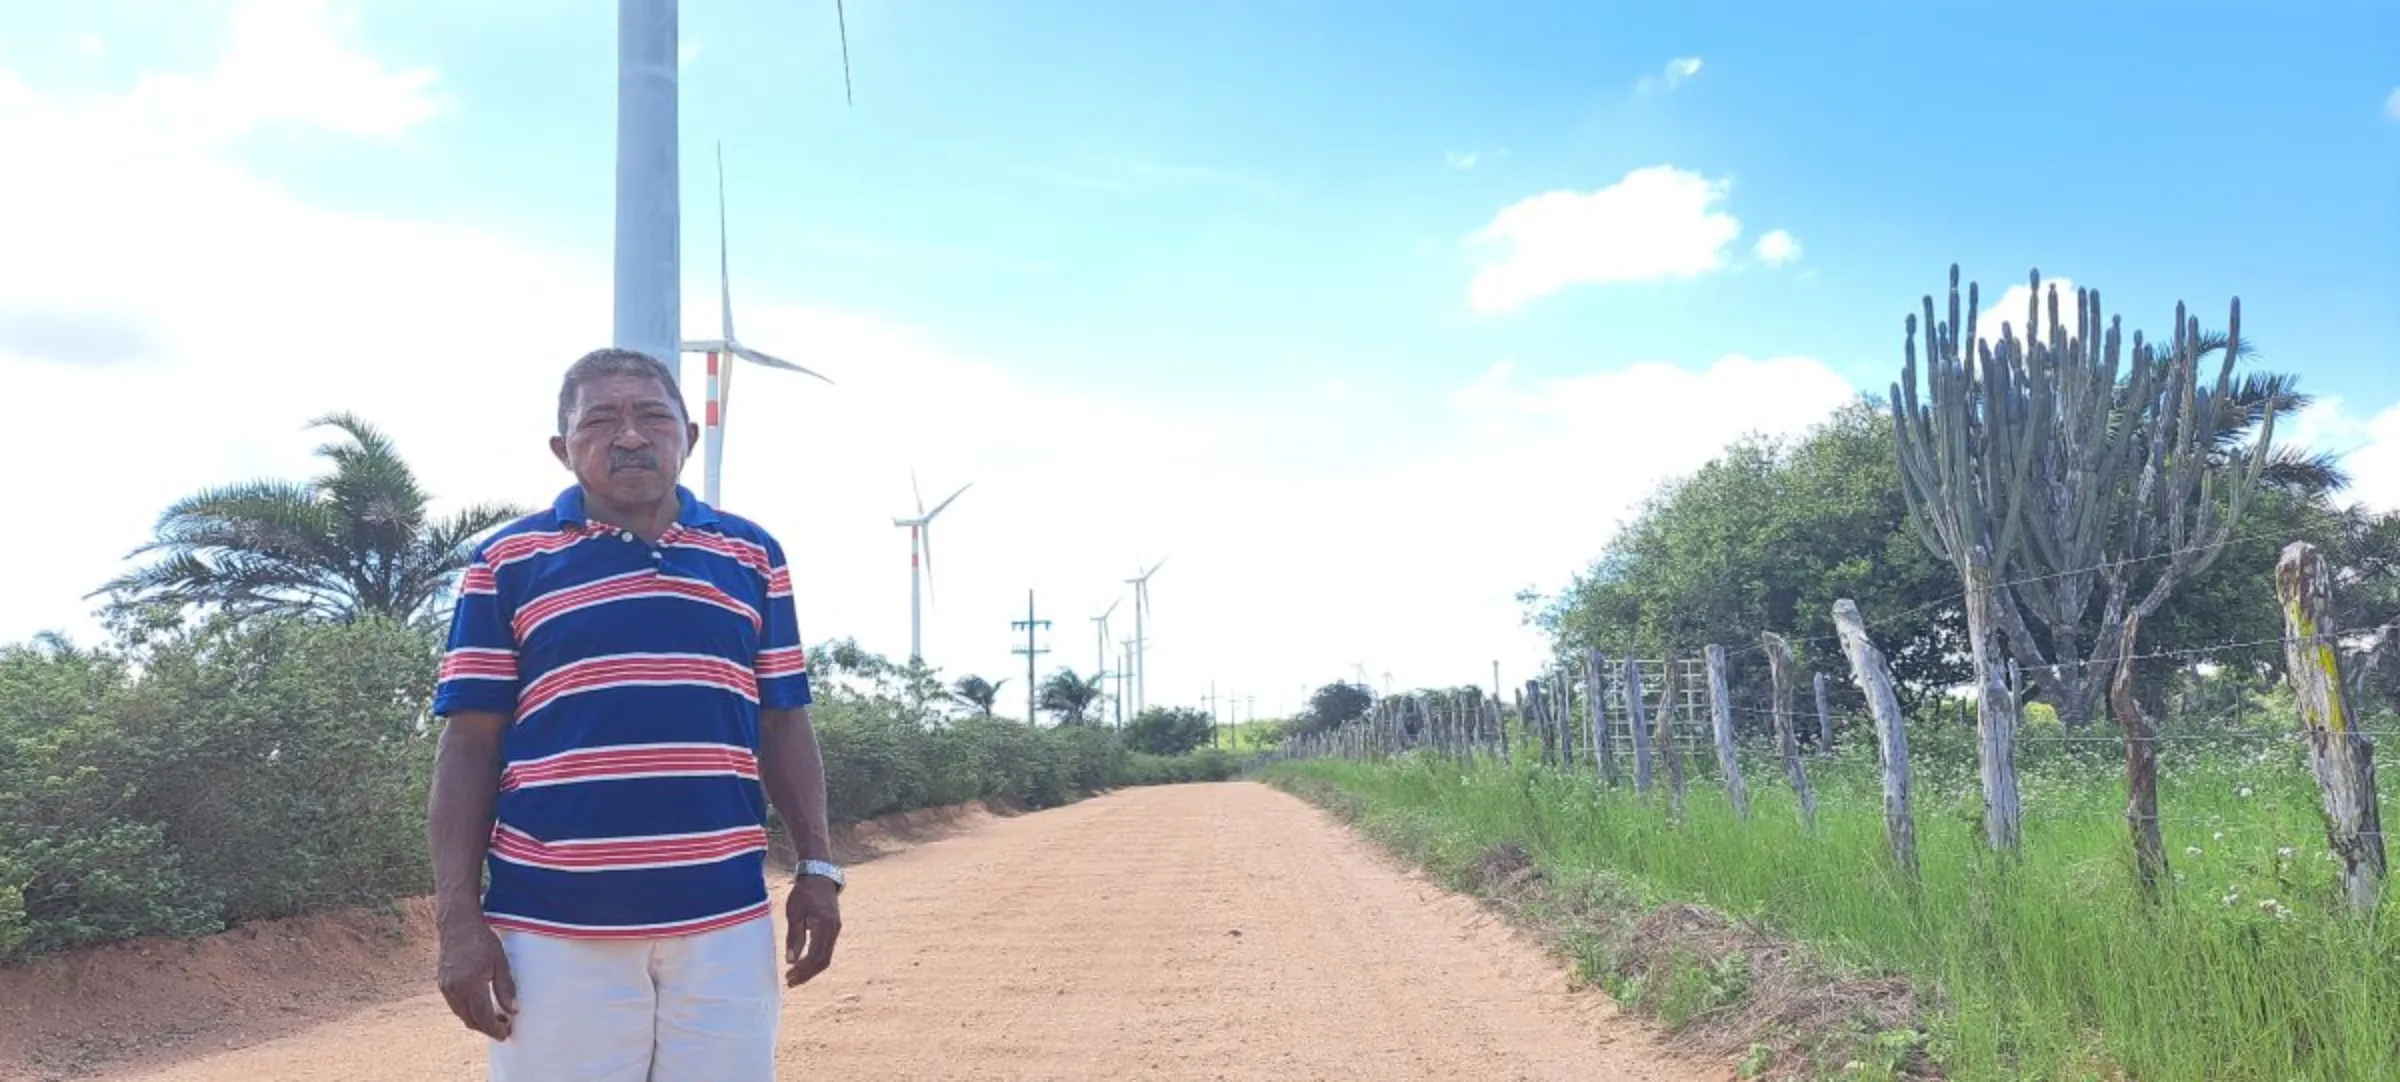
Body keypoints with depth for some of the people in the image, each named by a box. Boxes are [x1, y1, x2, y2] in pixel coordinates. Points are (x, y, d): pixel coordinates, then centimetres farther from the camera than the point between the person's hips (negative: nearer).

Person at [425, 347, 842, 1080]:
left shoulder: (751, 556, 10)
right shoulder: (508, 563, 4)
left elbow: (783, 725, 12)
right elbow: (468, 746, 2)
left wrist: (817, 867, 5)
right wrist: (458, 915, -4)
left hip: (725, 922, 2)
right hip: (554, 926, -2)